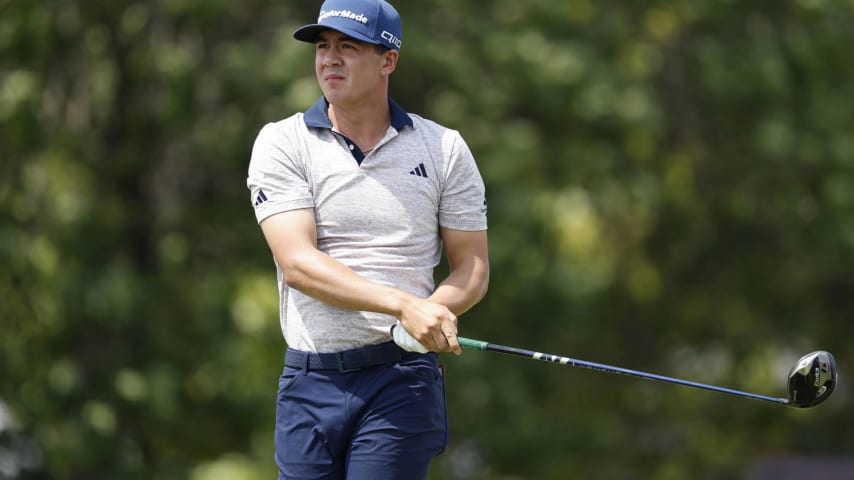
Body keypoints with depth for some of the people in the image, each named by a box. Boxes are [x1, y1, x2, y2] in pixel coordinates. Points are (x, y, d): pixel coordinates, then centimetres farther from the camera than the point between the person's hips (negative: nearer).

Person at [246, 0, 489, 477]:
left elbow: (473, 268, 9)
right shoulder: (282, 143, 2)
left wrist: (431, 312, -15)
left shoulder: (445, 148, 7)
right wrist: (403, 303, -23)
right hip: (310, 380, 1)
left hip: (402, 380, -1)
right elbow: (298, 263, -10)